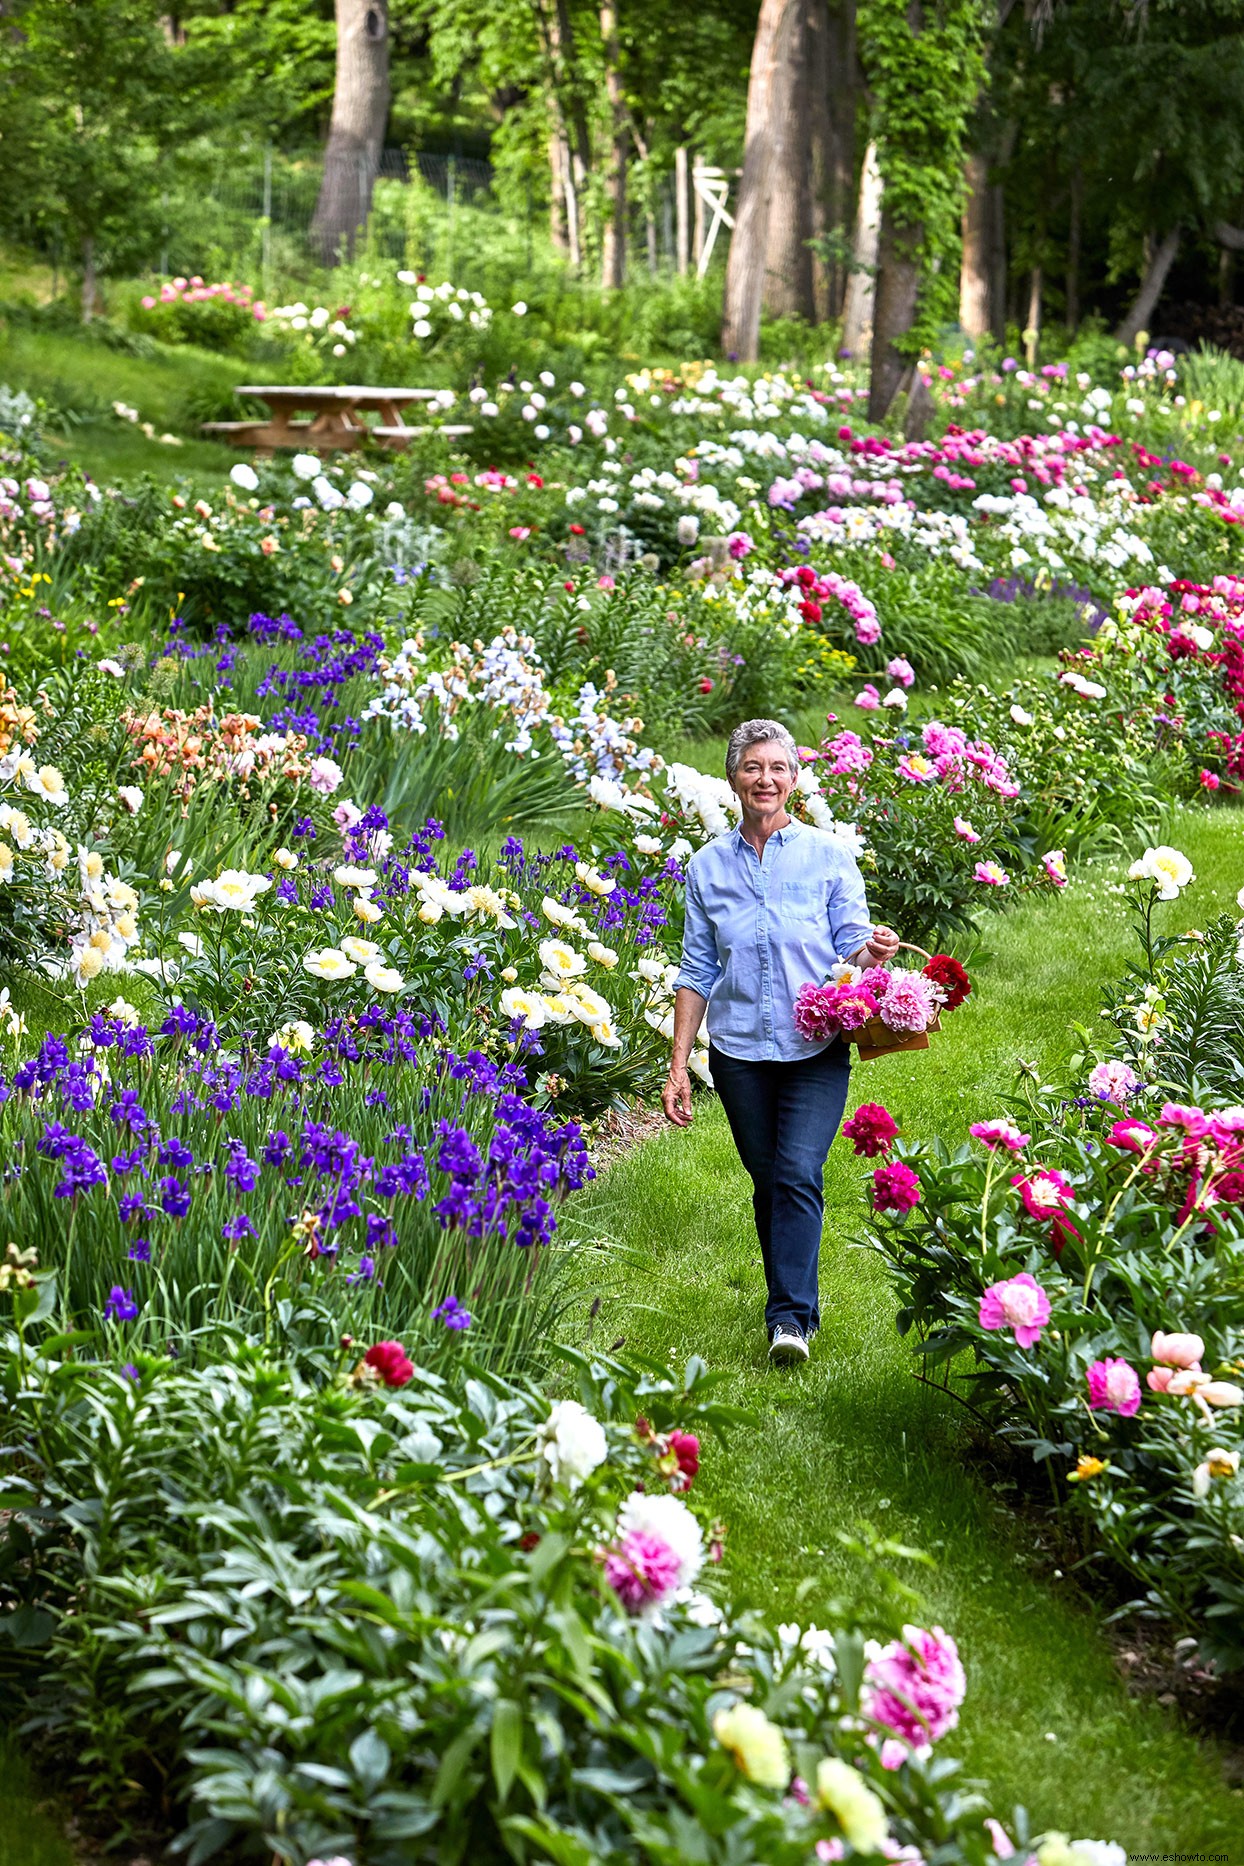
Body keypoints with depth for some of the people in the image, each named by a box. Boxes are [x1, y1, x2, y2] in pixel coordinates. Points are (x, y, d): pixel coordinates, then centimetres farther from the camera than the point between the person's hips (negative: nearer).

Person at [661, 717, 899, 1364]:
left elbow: (852, 944, 6)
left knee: (798, 1173, -16)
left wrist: (872, 954, -19)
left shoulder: (827, 855, 1)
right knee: (767, 1180, 8)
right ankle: (791, 1303, 23)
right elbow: (697, 971, 10)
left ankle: (791, 1316, -14)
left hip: (816, 1049, -2)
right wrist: (678, 1064, 6)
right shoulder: (709, 866, 7)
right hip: (739, 1051, 2)